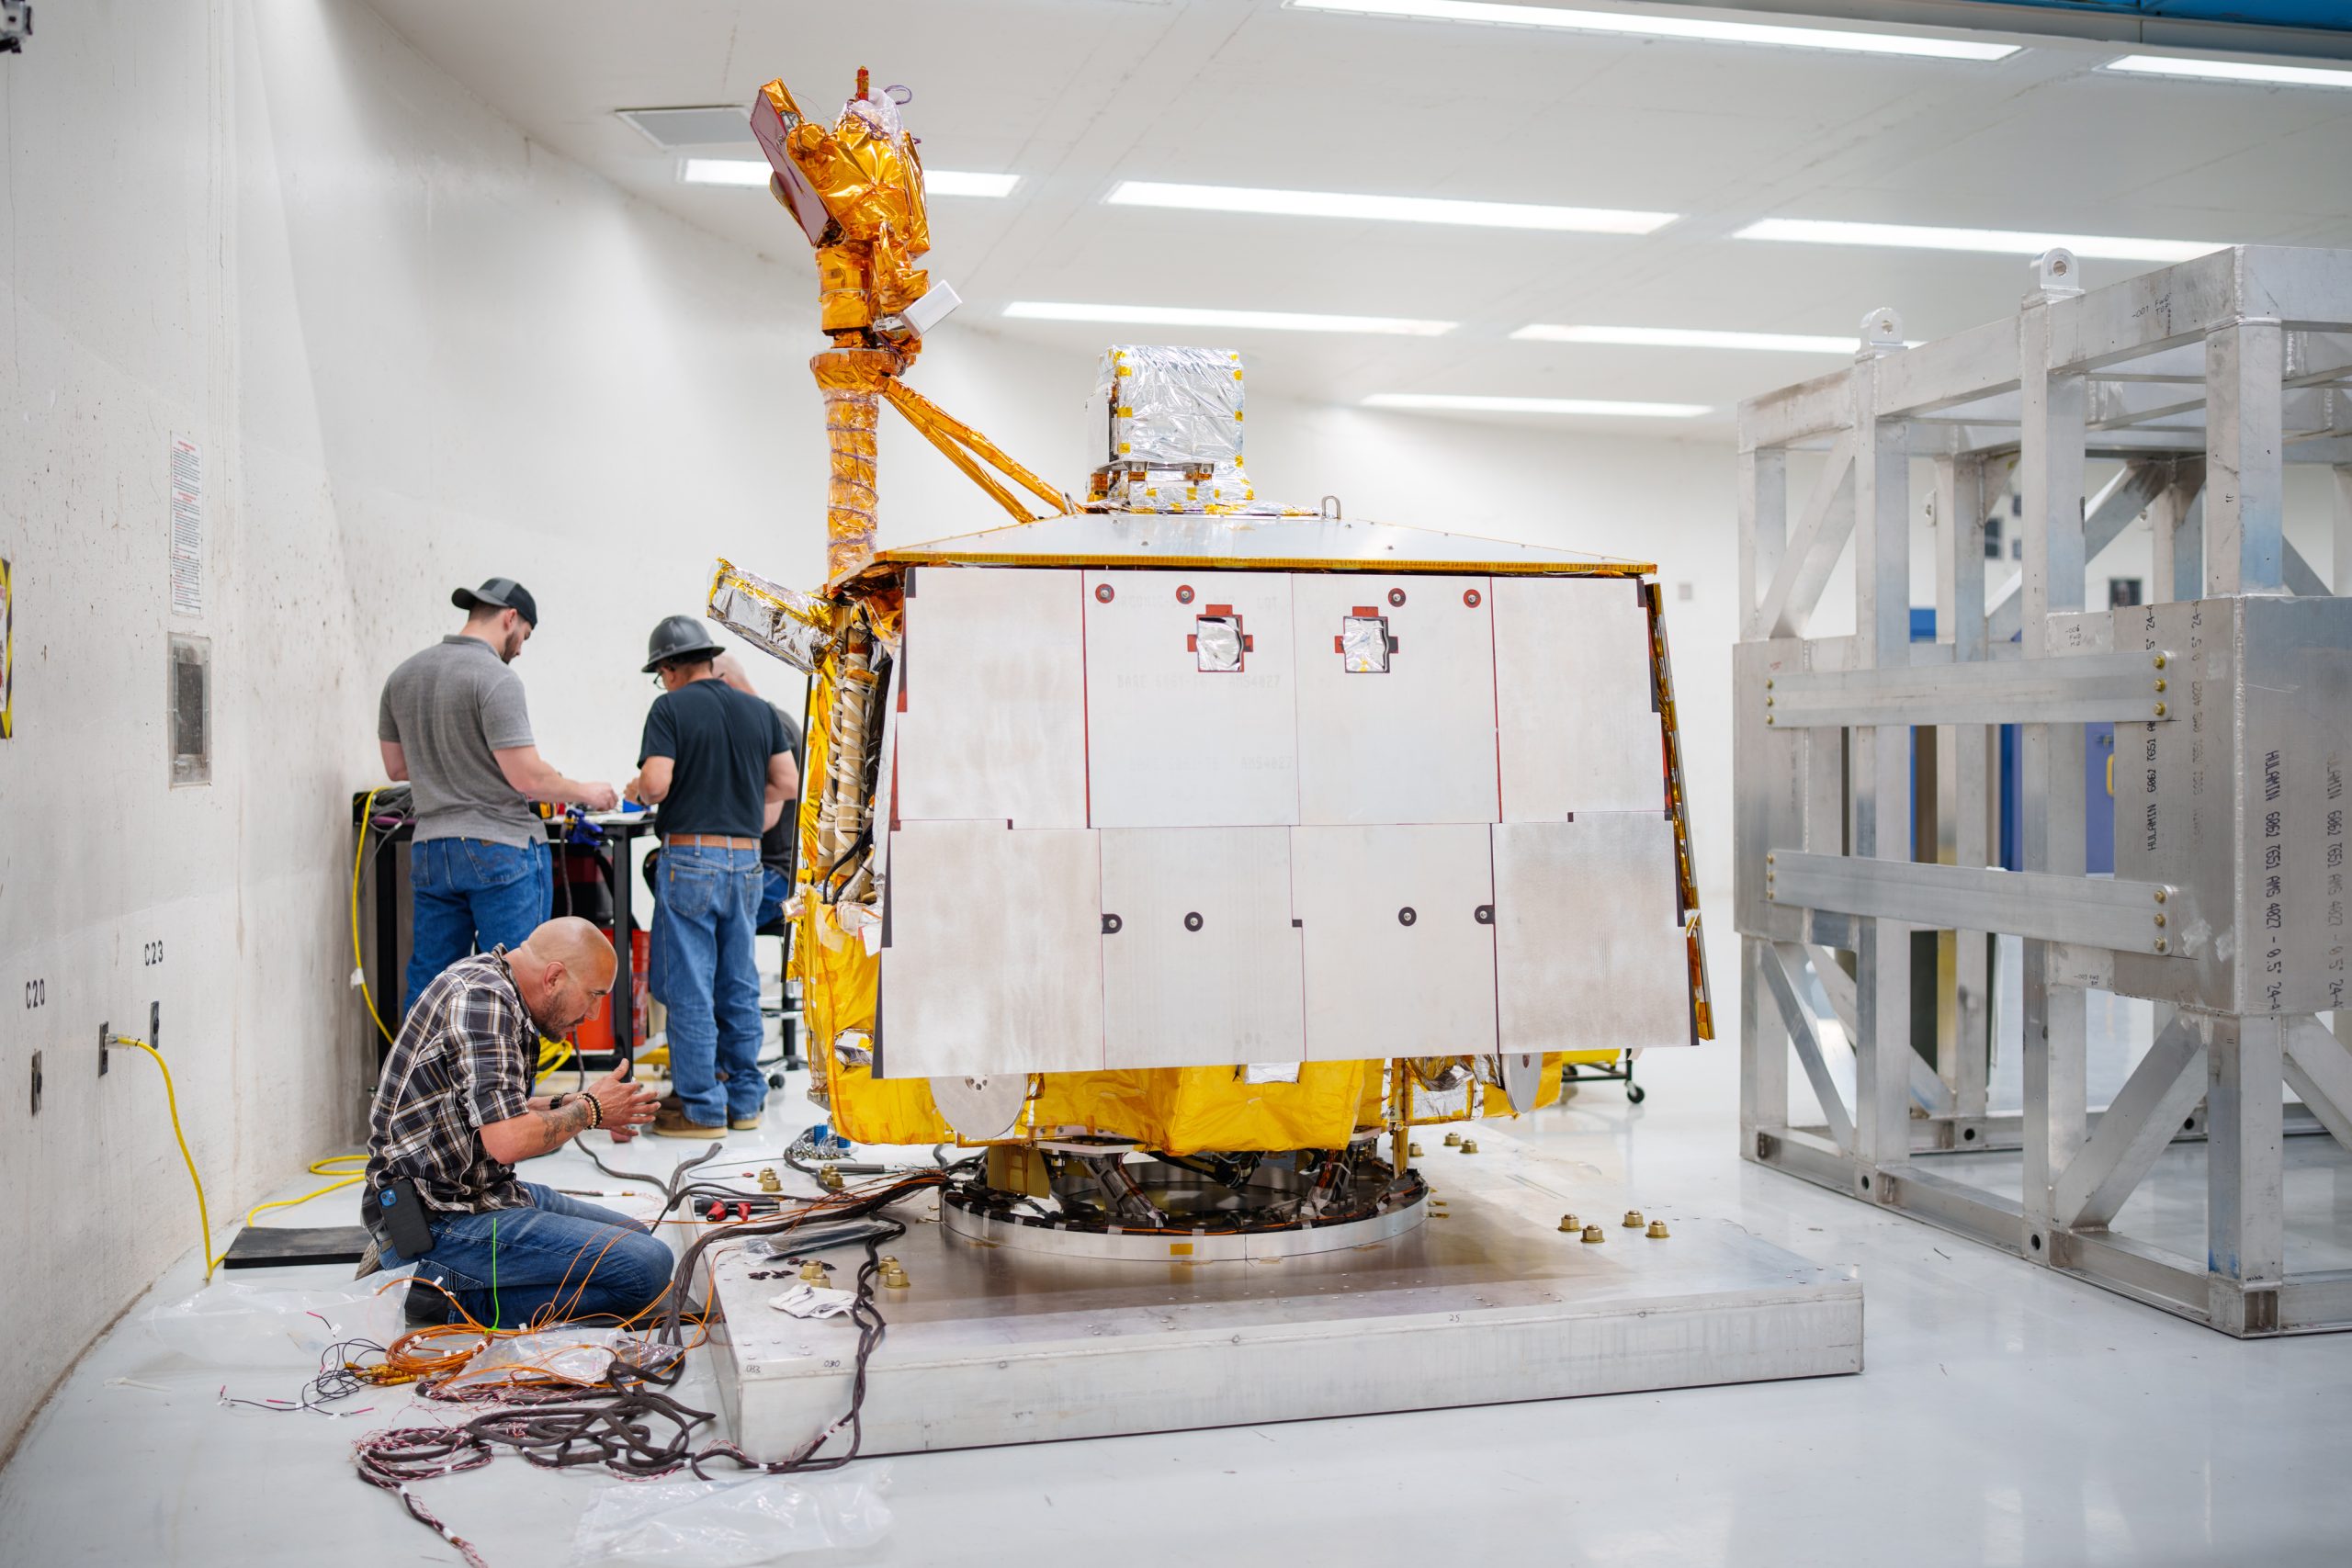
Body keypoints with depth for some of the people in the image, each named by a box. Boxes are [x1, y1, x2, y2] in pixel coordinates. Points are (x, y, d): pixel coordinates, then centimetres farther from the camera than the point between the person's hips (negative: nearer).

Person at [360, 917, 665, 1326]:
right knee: (647, 1266, -19)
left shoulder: (487, 980, 12)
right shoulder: (483, 999, -20)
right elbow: (507, 1141, -27)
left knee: (633, 1236, 19)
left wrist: (564, 1106, 8)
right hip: (440, 1220, -11)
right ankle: (459, 1293, -10)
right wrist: (588, 1110, -10)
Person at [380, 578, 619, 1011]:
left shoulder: (403, 675, 10)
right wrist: (585, 792, -1)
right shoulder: (497, 679, -13)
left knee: (426, 985, 11)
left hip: (430, 854, 7)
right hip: (501, 850, -7)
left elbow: (396, 767, 18)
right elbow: (527, 777, -16)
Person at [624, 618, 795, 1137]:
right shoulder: (760, 711, 8)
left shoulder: (670, 709, -8)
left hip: (690, 859, -5)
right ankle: (745, 1099, 20)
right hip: (746, 860, 5)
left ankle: (701, 1109, 6)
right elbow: (786, 783, 11)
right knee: (740, 986, 14)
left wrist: (636, 789, 3)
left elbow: (656, 783, -18)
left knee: (690, 989, 2)